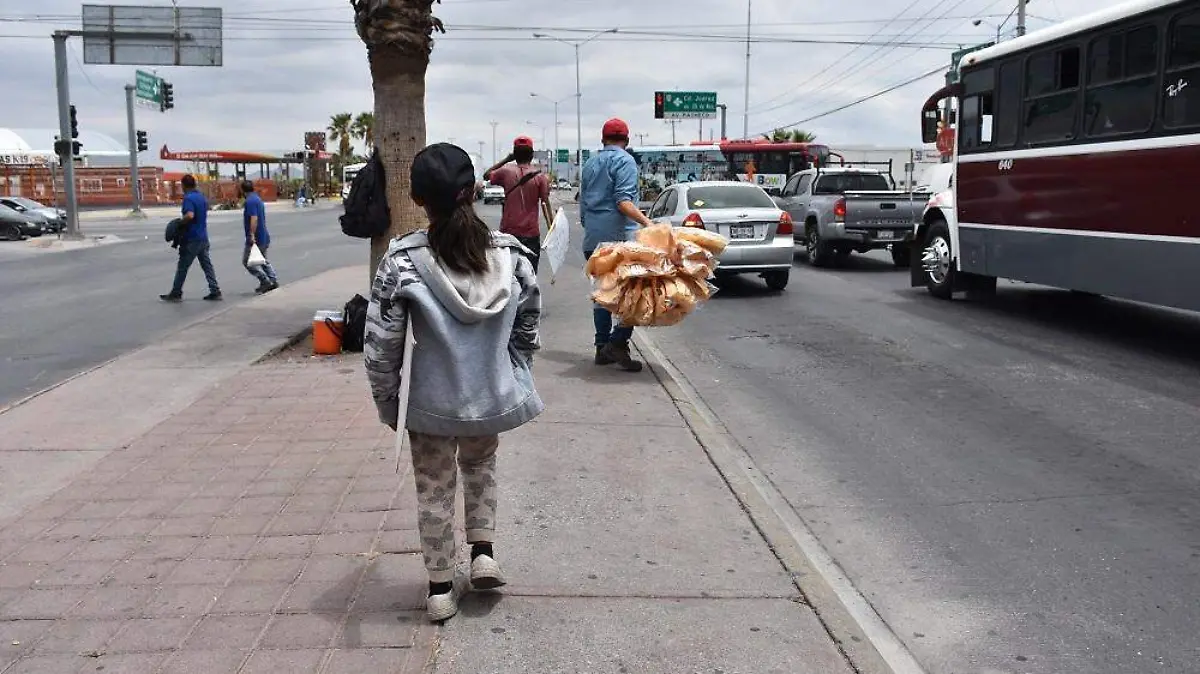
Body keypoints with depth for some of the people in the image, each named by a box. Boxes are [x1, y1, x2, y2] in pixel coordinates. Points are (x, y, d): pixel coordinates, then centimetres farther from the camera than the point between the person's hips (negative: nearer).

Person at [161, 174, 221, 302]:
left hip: (192, 239, -8)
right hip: (203, 237, 8)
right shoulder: (202, 197, 11)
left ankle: (176, 293, 11)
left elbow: (190, 215, -31)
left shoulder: (188, 198, -15)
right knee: (207, 265, 9)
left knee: (182, 267, 3)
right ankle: (215, 291, 5)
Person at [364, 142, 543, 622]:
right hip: (496, 398, 3)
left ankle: (440, 590, 30)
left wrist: (388, 404, 1)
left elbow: (380, 347, -14)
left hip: (433, 403, -2)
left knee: (434, 491, 18)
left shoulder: (402, 261, -18)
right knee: (480, 464, 32)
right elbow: (528, 331, 1)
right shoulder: (511, 253, -10)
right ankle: (484, 551, 27)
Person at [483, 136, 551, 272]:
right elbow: (545, 204, -6)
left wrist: (506, 159, 16)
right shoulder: (540, 176, -3)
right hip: (531, 234, -1)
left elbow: (486, 175, 19)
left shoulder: (506, 172, 0)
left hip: (508, 232, 1)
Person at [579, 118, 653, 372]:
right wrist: (646, 222, -28)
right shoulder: (624, 161, -5)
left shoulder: (590, 163, 18)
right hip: (619, 235, -8)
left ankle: (603, 347, 13)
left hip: (592, 238, 8)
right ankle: (618, 342, -18)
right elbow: (623, 201, -18)